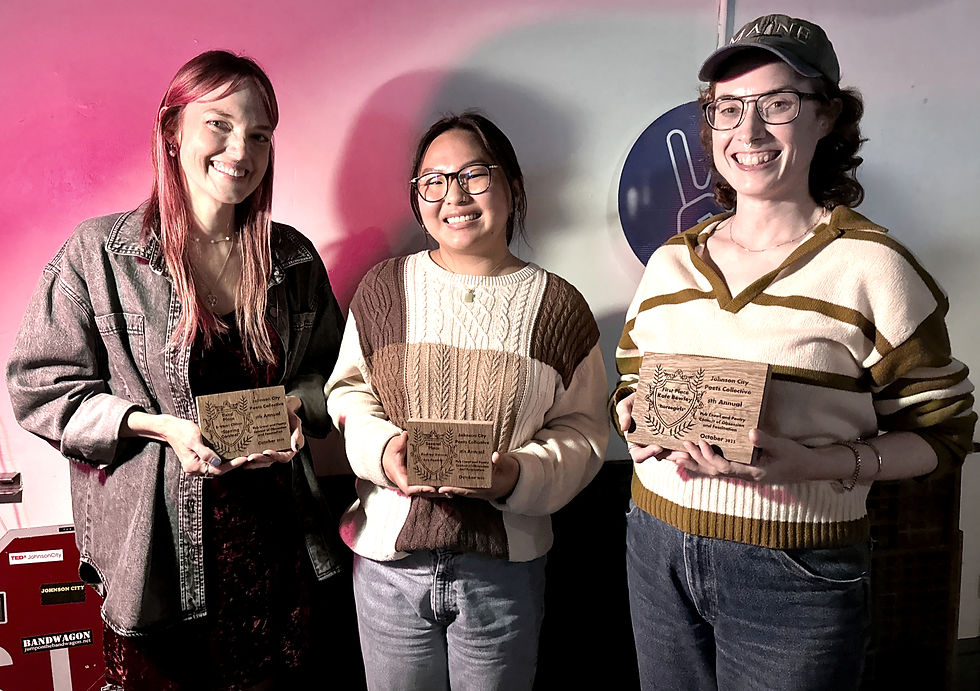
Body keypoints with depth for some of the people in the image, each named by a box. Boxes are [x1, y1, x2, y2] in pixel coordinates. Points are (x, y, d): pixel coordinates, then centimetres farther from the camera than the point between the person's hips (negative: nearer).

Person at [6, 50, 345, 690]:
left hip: (272, 536, 3)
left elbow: (330, 369, 13)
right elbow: (41, 386, -4)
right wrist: (161, 426, -16)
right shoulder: (99, 253, -7)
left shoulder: (294, 259, 3)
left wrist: (296, 405, -9)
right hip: (153, 542, -2)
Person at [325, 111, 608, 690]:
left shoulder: (556, 304, -3)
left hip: (504, 567, 0)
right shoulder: (384, 287, 1)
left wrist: (519, 475, -18)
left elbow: (583, 430, -1)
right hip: (389, 558, 1)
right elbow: (349, 389, 6)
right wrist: (382, 448, -14)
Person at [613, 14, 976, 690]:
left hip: (794, 577, -4)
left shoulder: (870, 266, -9)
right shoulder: (670, 262, 5)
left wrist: (811, 464, -21)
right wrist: (639, 418, -8)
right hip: (657, 551, 5)